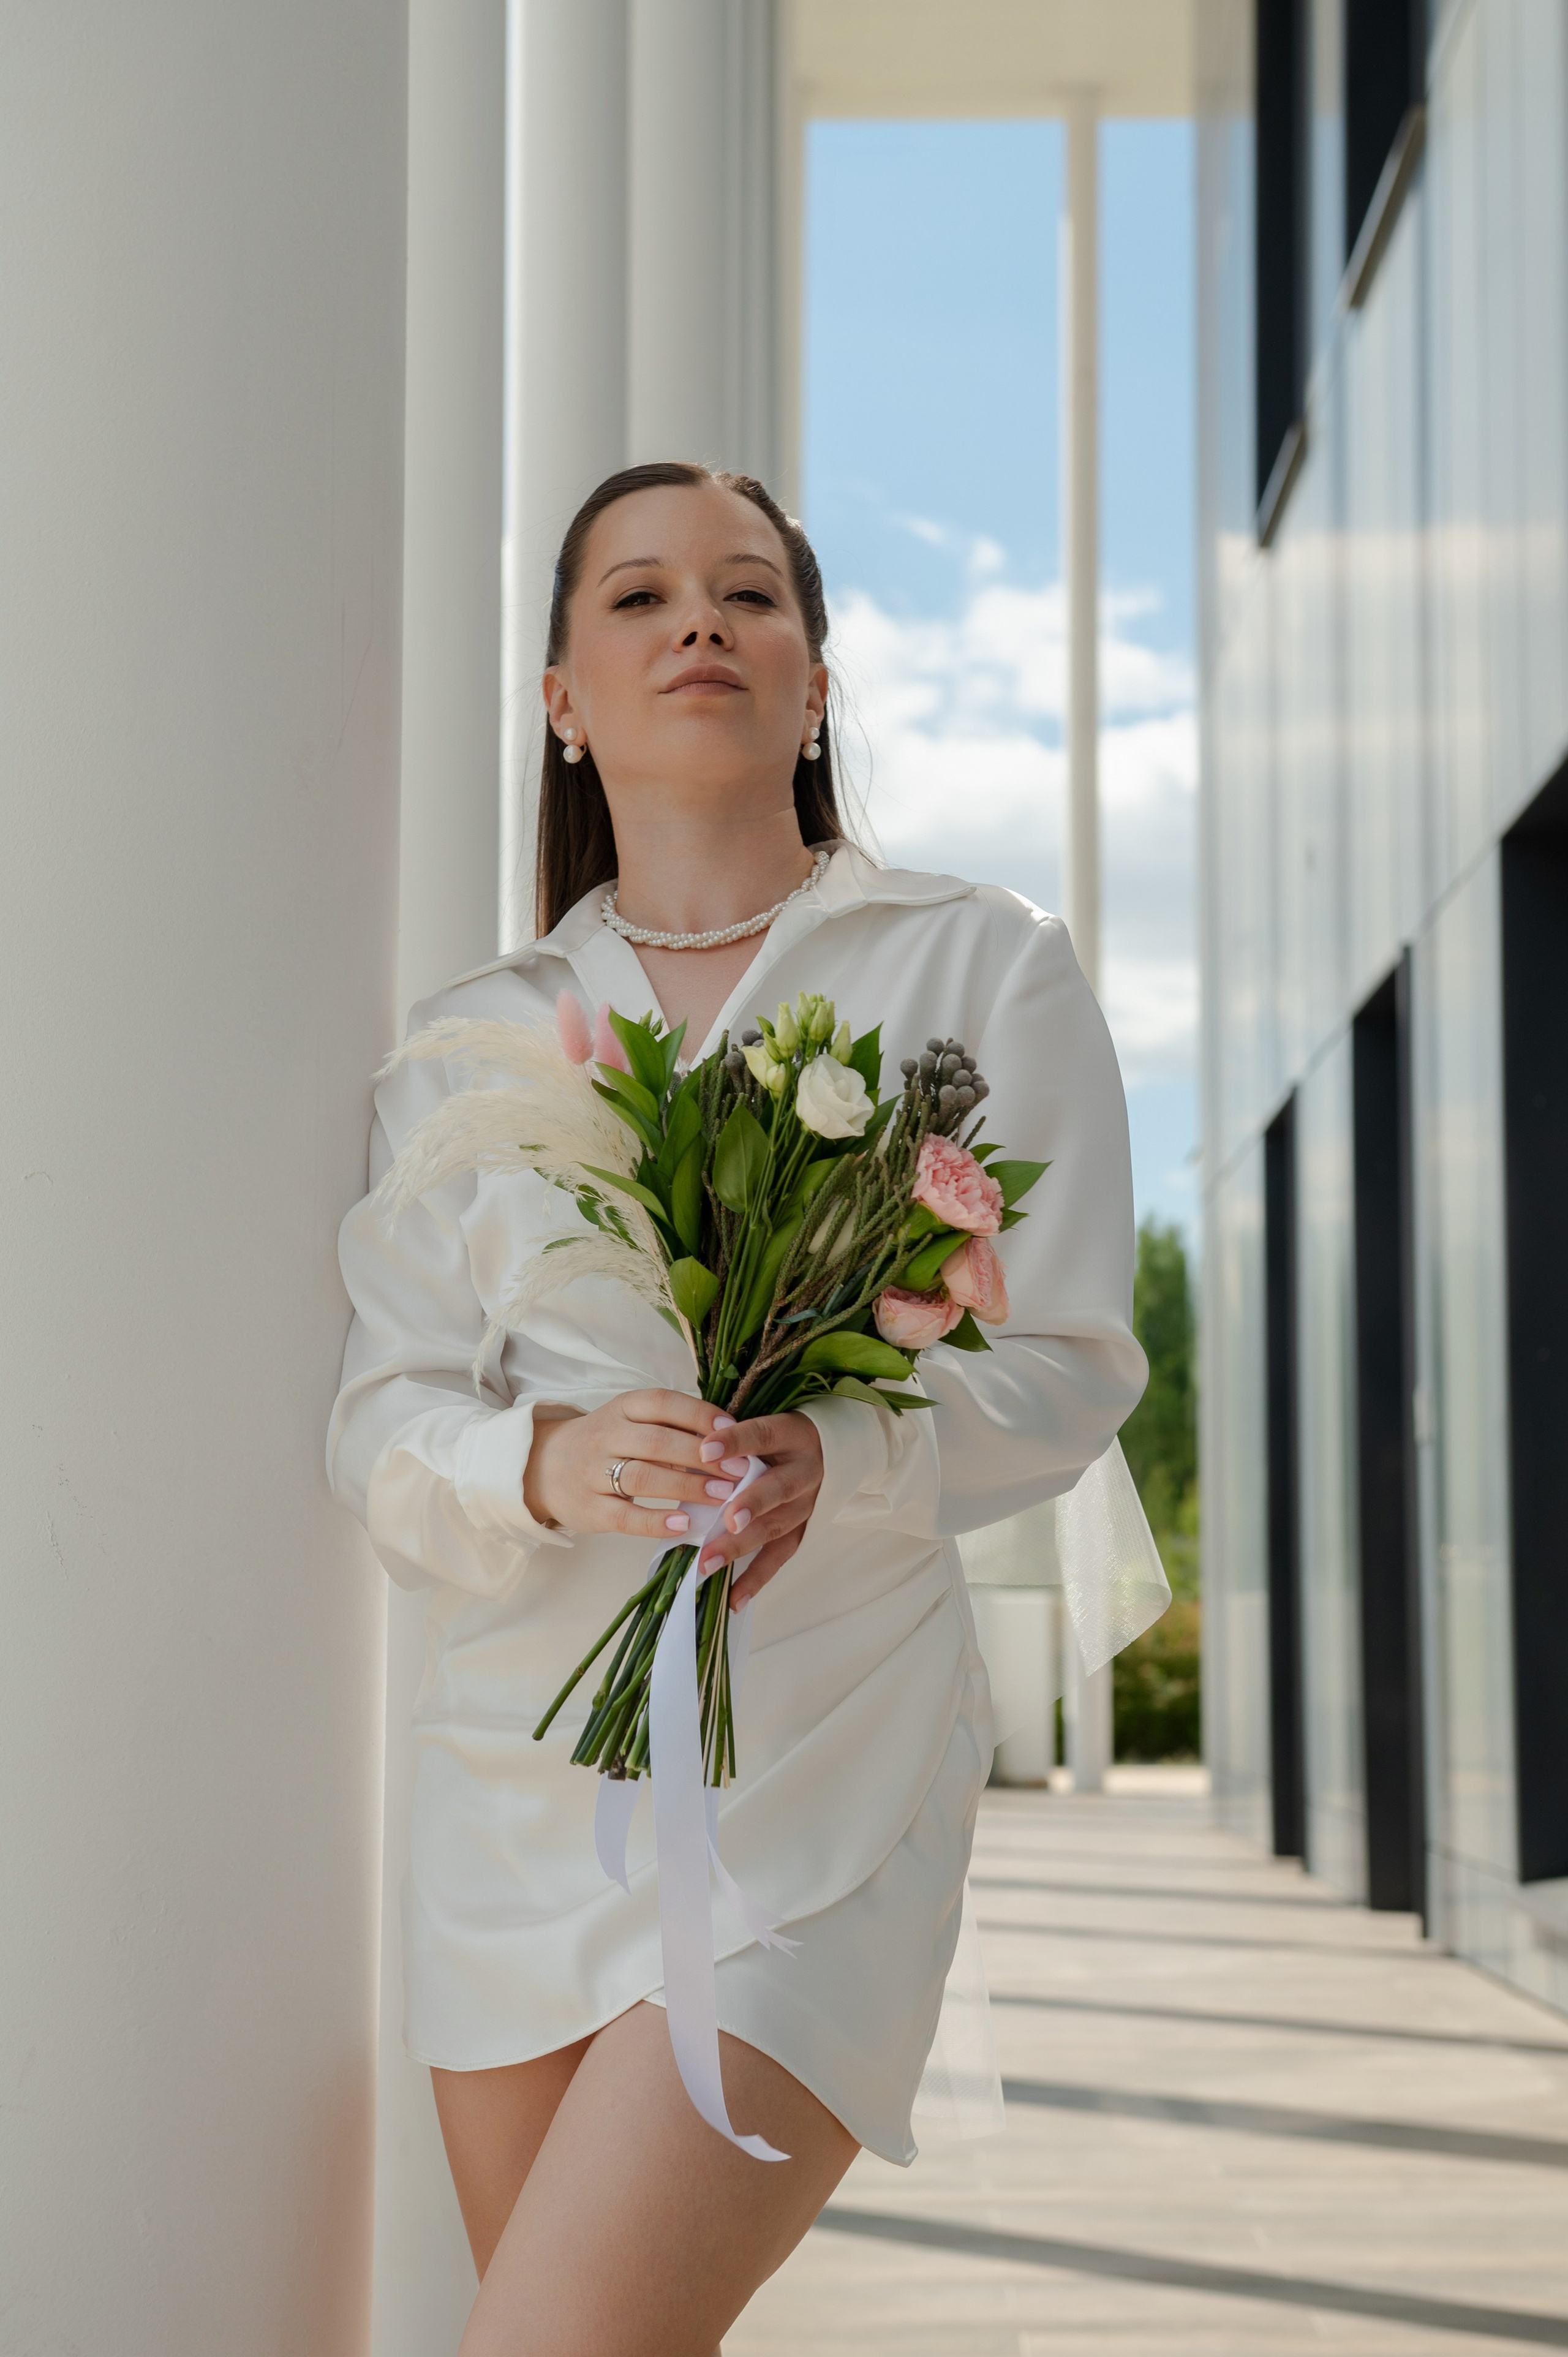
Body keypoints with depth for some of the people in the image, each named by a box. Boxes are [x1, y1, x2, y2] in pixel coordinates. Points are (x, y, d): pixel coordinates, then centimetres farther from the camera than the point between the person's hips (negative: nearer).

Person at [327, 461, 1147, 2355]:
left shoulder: (979, 966, 3)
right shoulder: (474, 1037, 10)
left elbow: (1067, 1362, -1)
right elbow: (383, 1428, 4)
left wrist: (841, 1454, -21)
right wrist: (550, 1466, -19)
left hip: (821, 1766, -4)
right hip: (520, 1764, 4)